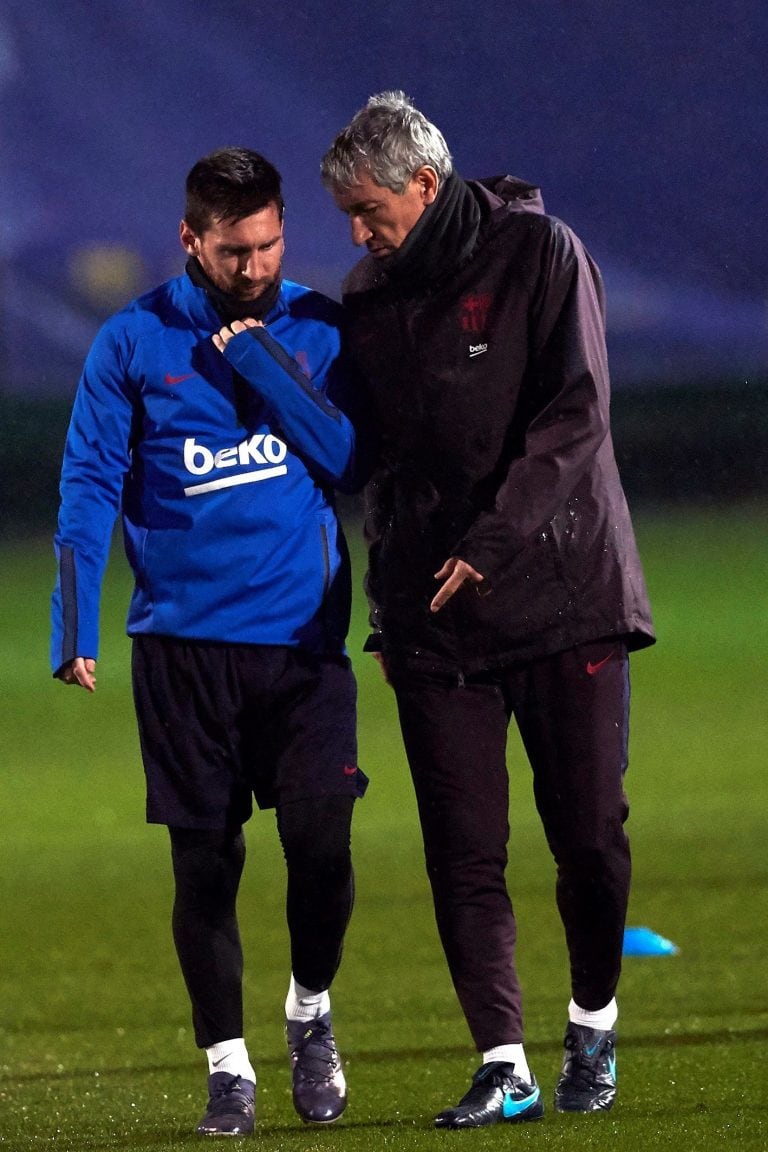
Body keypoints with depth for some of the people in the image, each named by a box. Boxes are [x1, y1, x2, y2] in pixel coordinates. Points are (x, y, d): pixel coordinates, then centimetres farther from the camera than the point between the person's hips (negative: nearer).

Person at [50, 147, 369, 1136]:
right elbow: (89, 487, -1)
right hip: (182, 639, 0)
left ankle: (311, 1013, 18)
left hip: (303, 636, 1)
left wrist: (260, 360, -11)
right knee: (204, 863, 1)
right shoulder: (133, 342, 0)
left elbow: (351, 460, -4)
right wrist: (74, 629, -10)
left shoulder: (318, 331, 5)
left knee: (320, 839, -9)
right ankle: (227, 1065, 13)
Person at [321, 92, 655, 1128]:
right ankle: (504, 1069, -4)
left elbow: (574, 414, -12)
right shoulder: (369, 297, 10)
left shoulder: (539, 254, -4)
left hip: (563, 587, -4)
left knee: (591, 836, -2)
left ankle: (593, 1031, 19)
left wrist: (493, 539, -20)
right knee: (464, 854, -4)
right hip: (433, 616, 4)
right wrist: (391, 596, 12)